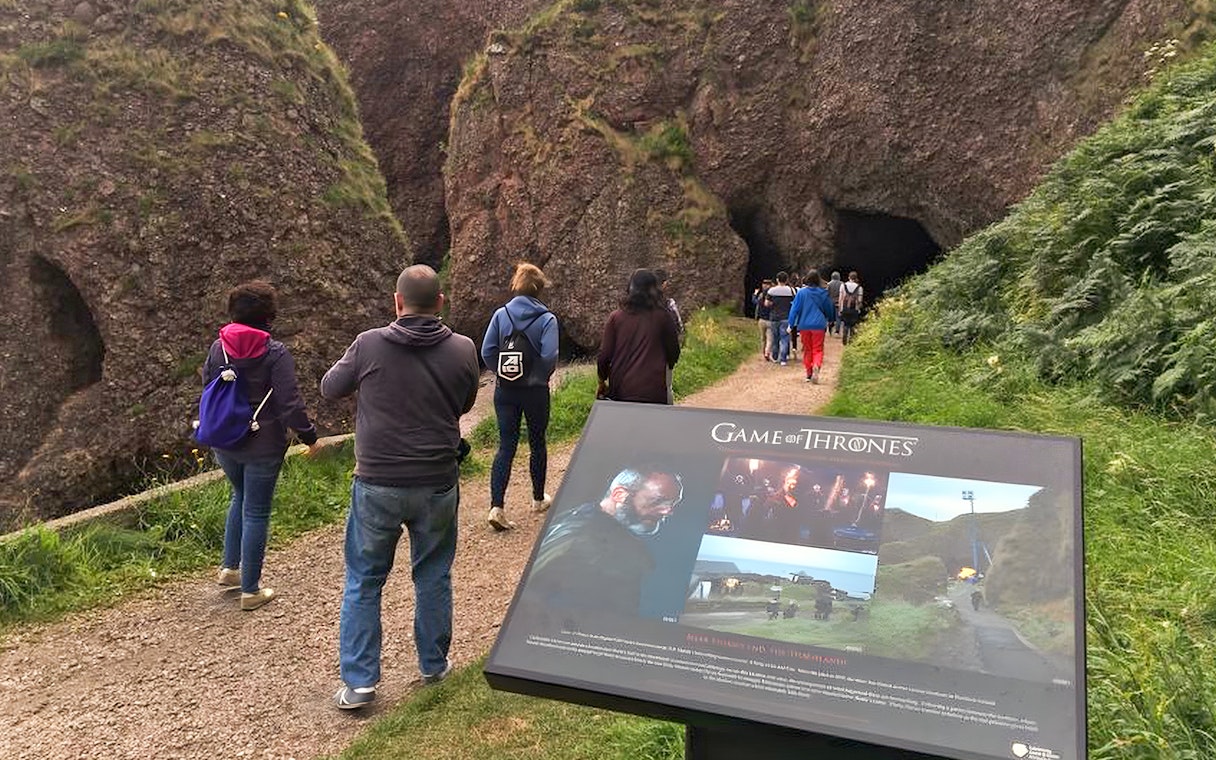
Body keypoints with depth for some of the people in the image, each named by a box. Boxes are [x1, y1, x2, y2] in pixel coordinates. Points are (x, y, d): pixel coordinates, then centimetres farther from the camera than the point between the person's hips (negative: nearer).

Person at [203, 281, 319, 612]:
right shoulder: (275, 354, -16)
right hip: (262, 447, -5)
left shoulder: (218, 348, 0)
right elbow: (290, 404, -19)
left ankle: (230, 568, 32)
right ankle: (250, 590, 13)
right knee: (256, 513, 4)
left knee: (240, 498, 28)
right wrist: (309, 437, -6)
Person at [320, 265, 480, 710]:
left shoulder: (369, 345, -11)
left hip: (377, 486, -1)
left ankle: (358, 681, 16)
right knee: (433, 577, 19)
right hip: (437, 486, 2)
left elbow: (329, 389, 6)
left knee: (363, 581, 13)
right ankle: (434, 665, 32)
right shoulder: (462, 351, -6)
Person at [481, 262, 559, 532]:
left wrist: (502, 372, 8)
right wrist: (541, 377, -1)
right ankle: (538, 499, 31)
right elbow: (549, 356, -19)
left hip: (505, 391, 2)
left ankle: (497, 507, -9)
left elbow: (486, 351, -5)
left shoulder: (501, 314, -2)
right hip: (535, 391, -2)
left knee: (506, 446, 4)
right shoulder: (547, 319, -10)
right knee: (537, 443, 16)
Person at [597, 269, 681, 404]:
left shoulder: (615, 317, 1)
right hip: (653, 393, -2)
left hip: (620, 393, 2)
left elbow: (604, 355, 1)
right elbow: (674, 354, 9)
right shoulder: (662, 317, -1)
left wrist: (602, 382, 18)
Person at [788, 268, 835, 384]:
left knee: (807, 349, 13)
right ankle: (816, 366, -27)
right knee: (818, 349, 2)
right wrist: (830, 320, 31)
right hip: (819, 325, 0)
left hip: (804, 325, 0)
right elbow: (829, 308, 11)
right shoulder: (823, 293, -1)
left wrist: (791, 325, 1)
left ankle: (809, 374, 15)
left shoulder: (802, 292, -4)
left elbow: (795, 309, -4)